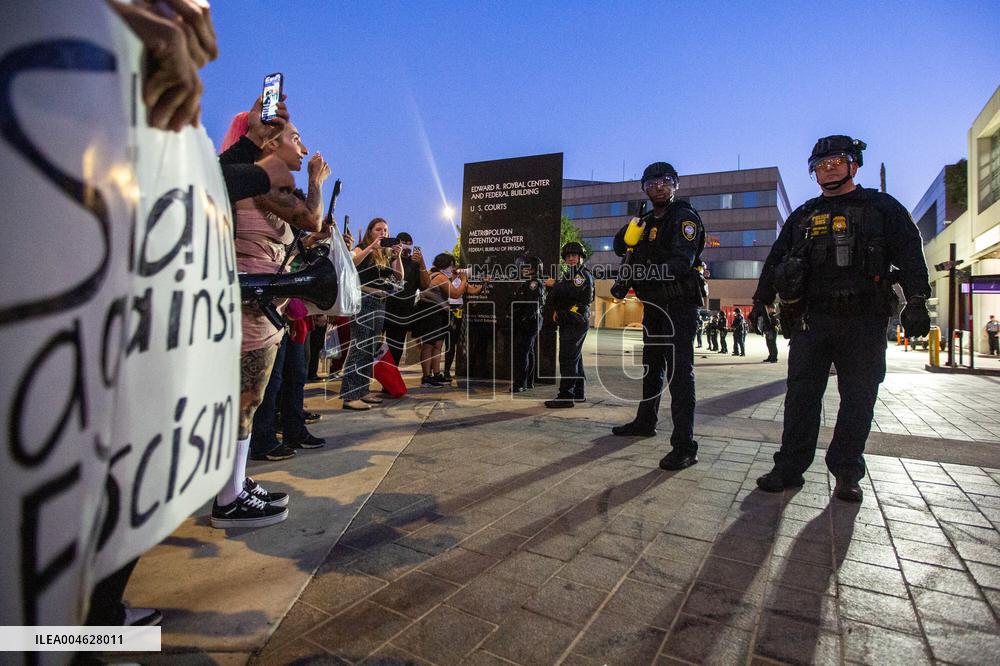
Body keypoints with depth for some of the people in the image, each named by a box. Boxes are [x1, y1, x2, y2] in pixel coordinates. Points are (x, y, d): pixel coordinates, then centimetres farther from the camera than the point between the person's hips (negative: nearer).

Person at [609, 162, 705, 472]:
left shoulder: (684, 217, -8)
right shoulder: (648, 221, 17)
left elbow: (681, 263, -22)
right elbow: (620, 247, 14)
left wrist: (640, 274, -29)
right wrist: (630, 227, -5)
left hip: (680, 304, -8)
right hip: (654, 304, 8)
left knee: (679, 372, -13)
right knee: (652, 366, 18)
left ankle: (684, 445, -11)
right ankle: (645, 421, 34)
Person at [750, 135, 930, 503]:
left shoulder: (882, 207, 10)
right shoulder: (803, 216, 18)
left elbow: (909, 254, 2)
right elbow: (776, 259, 17)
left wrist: (916, 300, -10)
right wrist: (761, 301, 10)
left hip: (863, 323, -2)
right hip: (811, 320, 2)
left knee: (858, 400, 2)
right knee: (801, 396, 1)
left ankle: (847, 472, 13)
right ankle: (790, 467, 7)